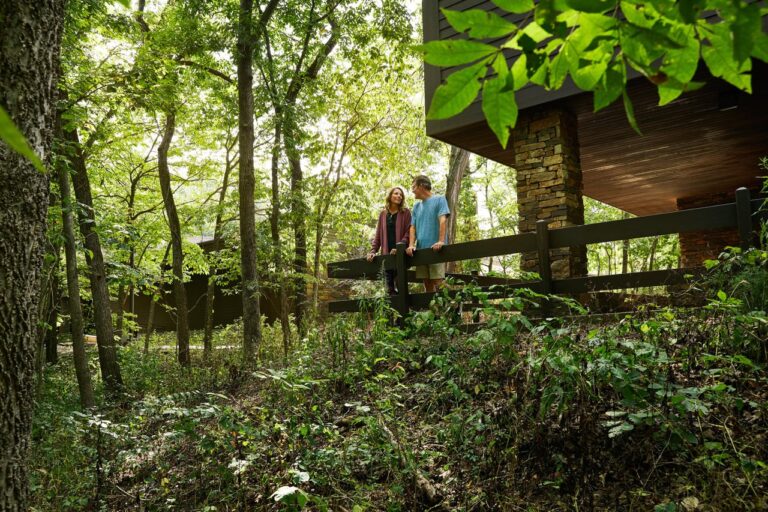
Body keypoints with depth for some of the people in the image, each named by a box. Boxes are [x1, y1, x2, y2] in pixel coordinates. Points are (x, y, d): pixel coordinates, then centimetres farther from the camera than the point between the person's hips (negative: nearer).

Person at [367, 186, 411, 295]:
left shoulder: (405, 213, 4)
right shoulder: (383, 214, 14)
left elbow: (408, 232, -6)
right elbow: (378, 234, 13)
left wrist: (399, 248, -18)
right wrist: (373, 251, 2)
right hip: (387, 254, 3)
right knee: (390, 289, 5)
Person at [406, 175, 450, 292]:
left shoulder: (439, 200, 4)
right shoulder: (416, 206, 21)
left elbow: (443, 220, -9)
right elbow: (413, 227, 14)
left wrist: (441, 241, -22)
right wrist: (411, 245, -4)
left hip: (435, 249, -6)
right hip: (421, 250, 6)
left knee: (437, 281, -10)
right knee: (427, 283, 6)